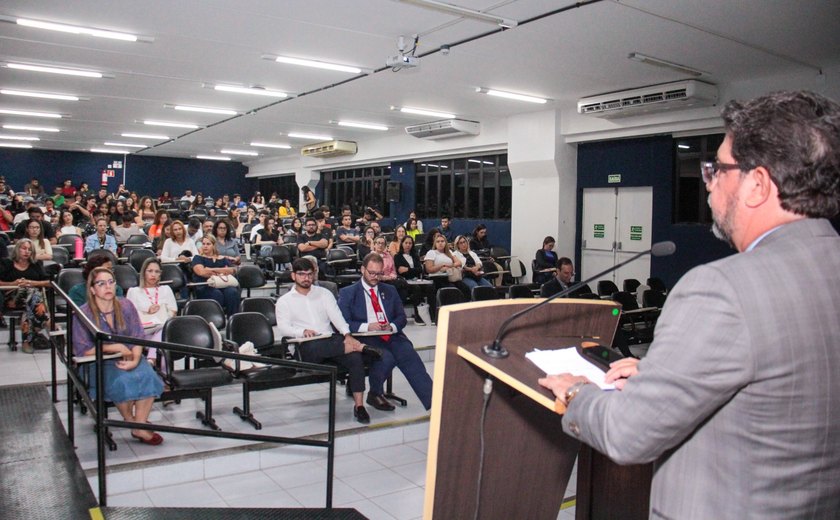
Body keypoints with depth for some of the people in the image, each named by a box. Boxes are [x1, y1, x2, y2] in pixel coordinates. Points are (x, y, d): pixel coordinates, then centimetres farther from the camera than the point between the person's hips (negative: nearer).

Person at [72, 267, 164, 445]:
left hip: (129, 357, 3)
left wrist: (135, 360, -19)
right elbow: (82, 349, -11)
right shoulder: (83, 314, -8)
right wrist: (115, 347, -15)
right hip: (99, 362, -3)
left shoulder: (126, 306, 2)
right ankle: (130, 421, -9)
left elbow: (138, 337, -1)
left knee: (148, 377, -27)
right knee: (122, 381, -33)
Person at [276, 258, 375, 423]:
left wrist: (347, 334, -14)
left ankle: (358, 405, -23)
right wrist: (303, 332, -22)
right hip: (307, 346, -2)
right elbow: (284, 328, -1)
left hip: (331, 341, 3)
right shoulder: (284, 301, 13)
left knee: (356, 358, -27)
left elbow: (336, 316, 5)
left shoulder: (324, 293, 18)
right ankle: (359, 346, -27)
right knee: (314, 347, -40)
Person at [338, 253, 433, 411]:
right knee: (387, 358, -32)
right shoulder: (348, 293, 8)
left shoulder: (390, 291, 21)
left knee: (410, 356, -25)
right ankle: (375, 394, -3)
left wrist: (392, 326, -6)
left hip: (392, 336, 3)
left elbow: (402, 317, 17)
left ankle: (434, 402, -34)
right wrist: (367, 326, -17)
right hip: (366, 339, -3)